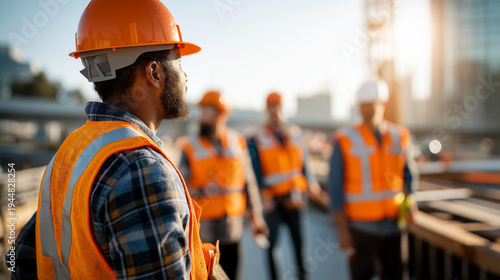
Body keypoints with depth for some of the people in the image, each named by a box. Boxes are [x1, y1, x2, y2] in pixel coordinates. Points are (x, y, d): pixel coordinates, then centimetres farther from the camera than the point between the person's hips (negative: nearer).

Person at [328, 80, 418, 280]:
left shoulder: (399, 137, 2)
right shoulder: (345, 141, -10)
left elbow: (408, 174, 13)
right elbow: (335, 189, -9)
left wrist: (409, 201, -7)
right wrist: (342, 230, -11)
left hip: (392, 223, 4)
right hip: (361, 226, -4)